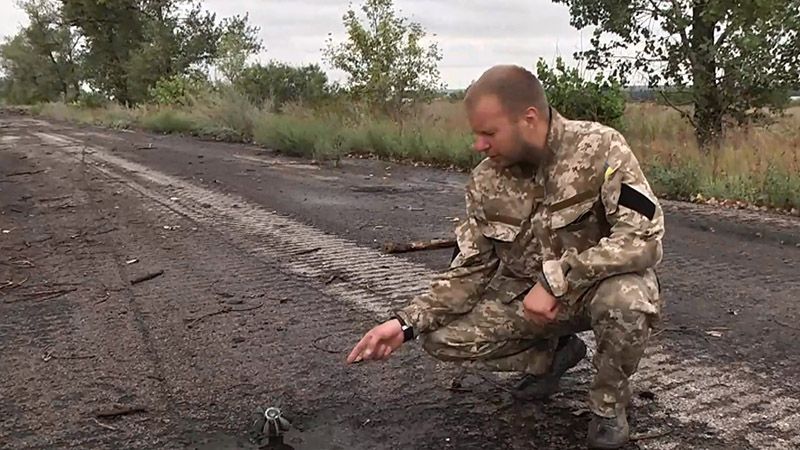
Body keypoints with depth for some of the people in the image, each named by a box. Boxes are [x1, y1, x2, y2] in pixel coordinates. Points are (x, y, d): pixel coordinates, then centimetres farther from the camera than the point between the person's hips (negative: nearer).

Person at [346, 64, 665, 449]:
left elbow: (644, 238, -30)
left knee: (626, 298, -38)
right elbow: (471, 268, -5)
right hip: (526, 294, 4)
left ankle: (609, 403, -6)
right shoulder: (486, 181, -10)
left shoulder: (601, 149, -23)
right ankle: (554, 352, 12)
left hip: (599, 285, -4)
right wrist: (407, 322, -16)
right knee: (442, 337, -12)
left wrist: (557, 279, -34)